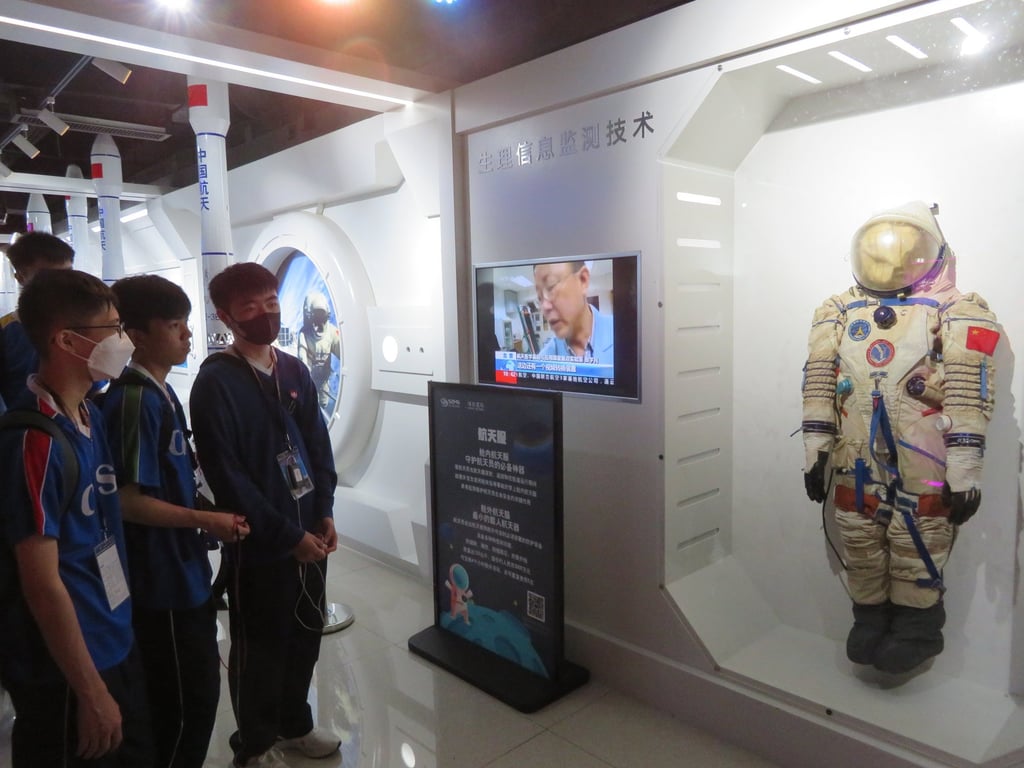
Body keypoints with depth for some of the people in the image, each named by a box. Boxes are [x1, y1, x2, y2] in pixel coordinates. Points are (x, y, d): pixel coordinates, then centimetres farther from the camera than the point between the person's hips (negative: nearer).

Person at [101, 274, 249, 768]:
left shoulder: (161, 392, 9)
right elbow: (128, 500, -23)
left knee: (198, 691, 22)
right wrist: (206, 520, -17)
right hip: (162, 581, -10)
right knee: (185, 703, 5)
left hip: (185, 571, 10)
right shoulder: (134, 399, -21)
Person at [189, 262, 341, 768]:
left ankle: (294, 724, 40)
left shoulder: (295, 371, 6)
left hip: (308, 530, 6)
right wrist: (286, 535, -16)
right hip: (258, 540, -6)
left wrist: (324, 513, 0)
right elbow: (226, 476, -17)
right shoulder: (215, 382, -14)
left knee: (306, 632, 18)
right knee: (261, 644, 10)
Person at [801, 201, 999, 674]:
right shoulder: (840, 312, 10)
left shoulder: (956, 314, -3)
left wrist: (964, 469, -14)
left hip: (923, 470, -4)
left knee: (917, 553, 7)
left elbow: (968, 396, -10)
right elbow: (819, 383, 8)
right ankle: (870, 619, 33)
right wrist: (815, 447, 6)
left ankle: (917, 630, 27)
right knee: (861, 551, 14)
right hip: (857, 465, 4)